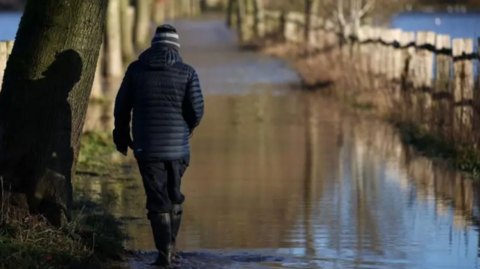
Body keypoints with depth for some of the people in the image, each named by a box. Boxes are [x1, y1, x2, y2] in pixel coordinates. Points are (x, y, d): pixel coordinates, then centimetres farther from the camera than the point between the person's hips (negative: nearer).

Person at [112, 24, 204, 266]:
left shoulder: (136, 69, 2)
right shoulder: (187, 72, -2)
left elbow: (121, 107, 6)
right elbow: (196, 110, -6)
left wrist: (122, 136, 21)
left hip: (147, 146, 0)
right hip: (178, 146, 1)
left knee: (157, 199, 4)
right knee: (174, 195, 19)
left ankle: (164, 251, -7)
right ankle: (170, 247, 23)